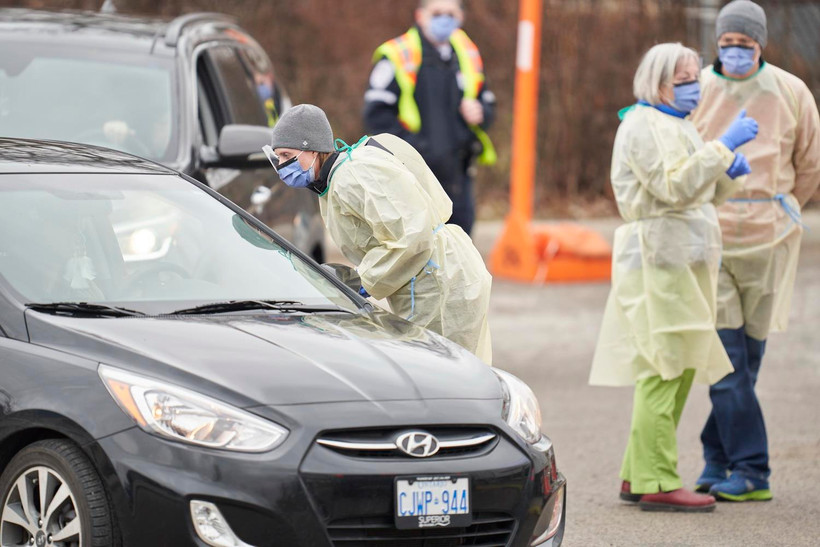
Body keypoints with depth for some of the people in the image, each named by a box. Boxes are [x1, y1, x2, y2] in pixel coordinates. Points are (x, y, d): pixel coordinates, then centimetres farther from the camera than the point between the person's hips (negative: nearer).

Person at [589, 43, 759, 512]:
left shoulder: (677, 125, 23)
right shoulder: (644, 125, -9)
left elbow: (704, 193, 25)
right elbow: (673, 185, -22)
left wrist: (730, 173, 5)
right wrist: (724, 147, -22)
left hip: (686, 259, 10)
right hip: (658, 256, -10)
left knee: (680, 369, 10)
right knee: (665, 368, -12)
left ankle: (638, 476, 14)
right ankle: (657, 483, -13)